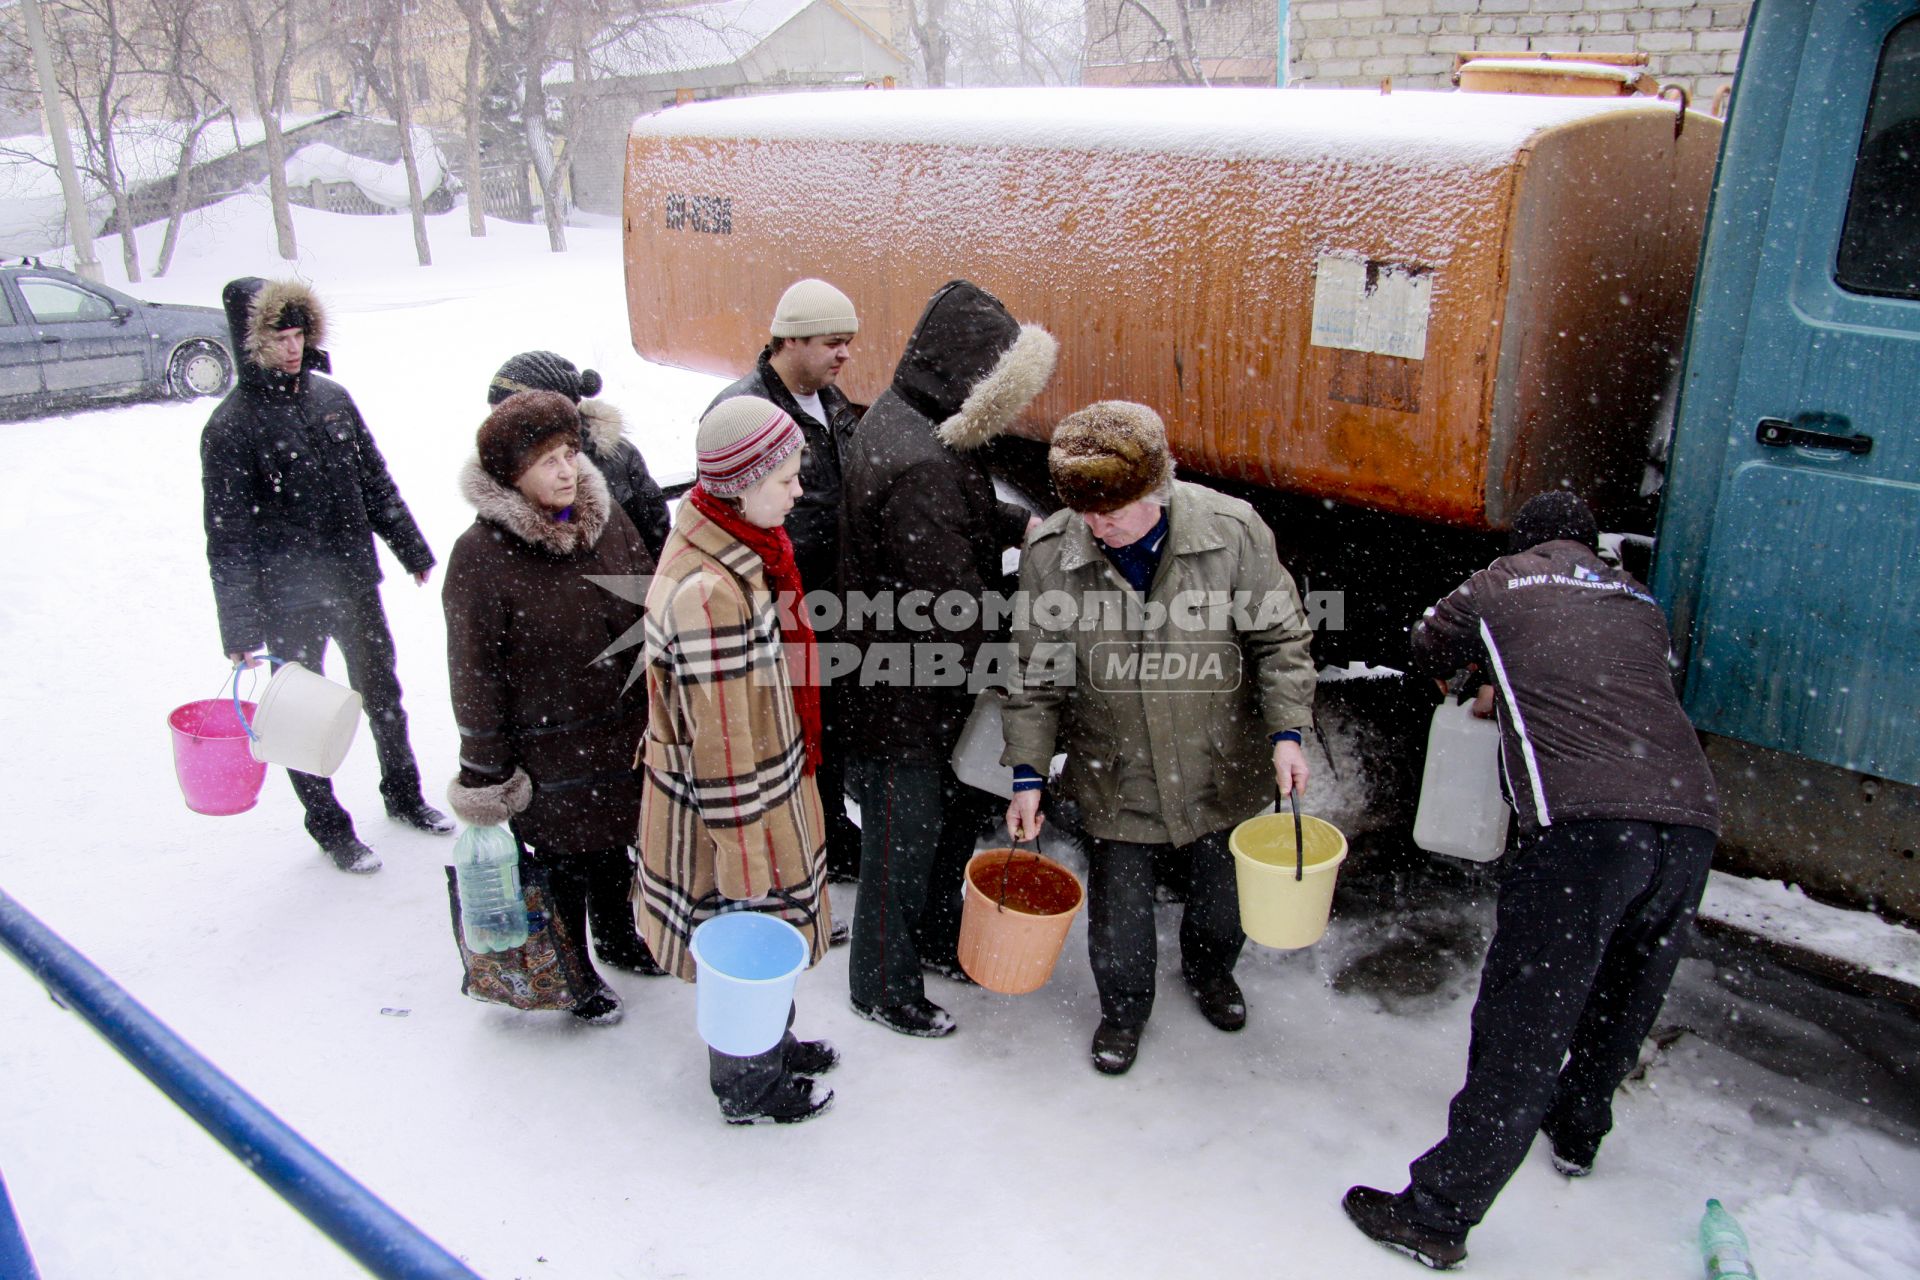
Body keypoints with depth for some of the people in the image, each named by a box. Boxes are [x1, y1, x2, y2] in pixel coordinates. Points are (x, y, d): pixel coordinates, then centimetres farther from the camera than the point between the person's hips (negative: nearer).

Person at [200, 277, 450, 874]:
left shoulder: (331, 397, 1)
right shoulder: (231, 425, -15)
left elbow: (375, 482, 12)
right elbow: (227, 536, -15)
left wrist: (413, 550, 16)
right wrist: (239, 627, -16)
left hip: (355, 582, 5)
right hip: (288, 603, -5)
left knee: (383, 693, 19)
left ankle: (404, 794, 40)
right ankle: (329, 827, 28)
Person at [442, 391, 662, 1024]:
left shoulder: (604, 514, -3)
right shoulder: (481, 554, -20)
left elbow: (647, 605, 9)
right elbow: (476, 674, -14)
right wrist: (485, 774, -9)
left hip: (625, 731, 5)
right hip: (549, 752, -5)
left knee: (615, 845, 24)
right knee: (565, 863, 13)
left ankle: (616, 935, 51)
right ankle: (573, 971, 38)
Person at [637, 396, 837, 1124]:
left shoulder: (736, 544, -1)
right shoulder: (709, 591, -32)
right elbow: (719, 745, -27)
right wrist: (744, 862, -20)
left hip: (771, 777, 9)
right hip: (731, 809, -9)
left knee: (772, 927, 27)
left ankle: (768, 1044, 51)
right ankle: (749, 1089, 38)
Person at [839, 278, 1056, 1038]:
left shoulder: (915, 424, 2)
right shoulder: (920, 465, -31)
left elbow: (964, 516, 19)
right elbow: (953, 605, -28)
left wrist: (1019, 525, 1)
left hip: (939, 686, 10)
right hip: (904, 695, -10)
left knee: (963, 808, 25)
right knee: (904, 838, 9)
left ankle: (937, 940, 48)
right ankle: (884, 989, 31)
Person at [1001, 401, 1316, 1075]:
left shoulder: (1232, 530, -19)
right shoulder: (1049, 552, -16)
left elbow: (1279, 638, -6)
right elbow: (1036, 675, -6)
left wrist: (1286, 730, -15)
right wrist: (1029, 773, -6)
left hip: (1220, 767, 1)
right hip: (1113, 775, 0)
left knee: (1221, 889, 23)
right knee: (1117, 906, 10)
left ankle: (1210, 969, 55)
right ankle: (1123, 1006, 41)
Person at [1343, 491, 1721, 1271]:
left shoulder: (1502, 584, 14)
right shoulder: (1639, 602, 25)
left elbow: (1428, 651, 27)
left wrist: (1462, 684, 50)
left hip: (1585, 827, -6)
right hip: (1691, 821, 6)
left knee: (1520, 1029, -3)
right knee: (1624, 1000, 26)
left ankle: (1436, 1214, 5)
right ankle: (1577, 1131, 49)